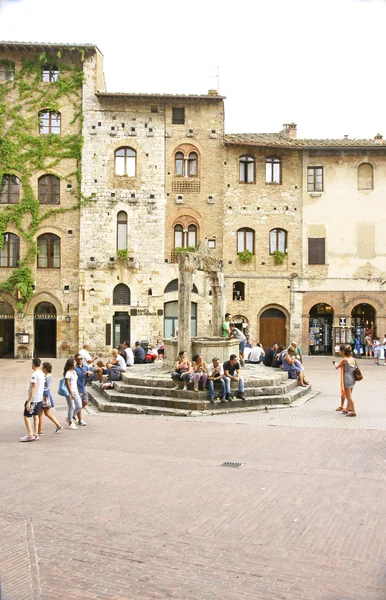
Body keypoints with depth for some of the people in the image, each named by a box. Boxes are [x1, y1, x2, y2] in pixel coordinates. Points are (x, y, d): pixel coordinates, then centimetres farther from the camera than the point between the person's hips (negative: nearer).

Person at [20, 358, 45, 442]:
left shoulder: (34, 374, -19)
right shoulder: (41, 373, 8)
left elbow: (33, 389, -22)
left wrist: (29, 402, -20)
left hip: (33, 399, -8)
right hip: (40, 398, 8)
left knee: (26, 416, -1)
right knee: (35, 416, 15)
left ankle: (30, 435, -4)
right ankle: (36, 434, 17)